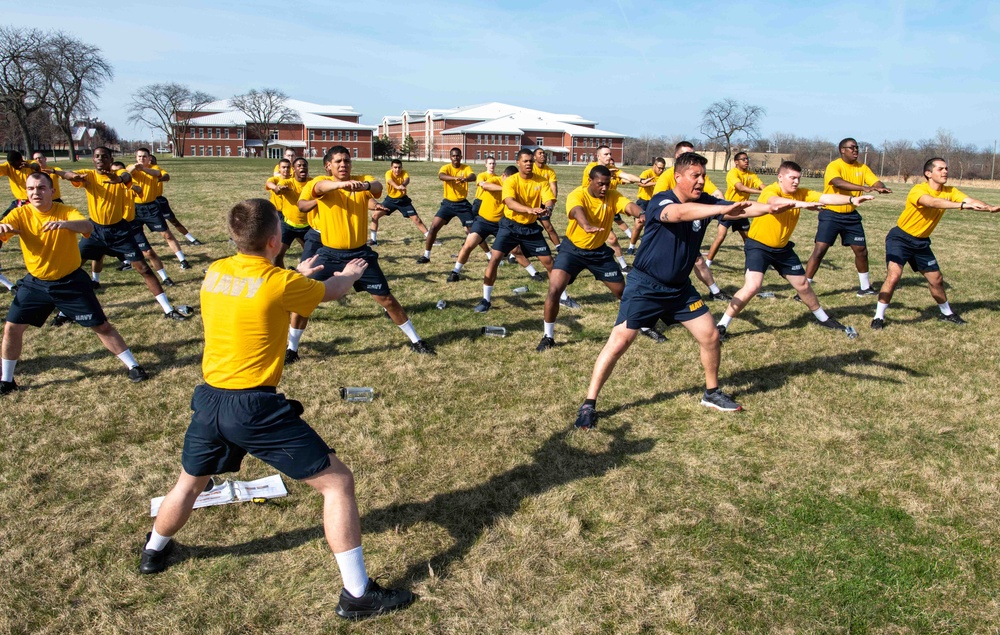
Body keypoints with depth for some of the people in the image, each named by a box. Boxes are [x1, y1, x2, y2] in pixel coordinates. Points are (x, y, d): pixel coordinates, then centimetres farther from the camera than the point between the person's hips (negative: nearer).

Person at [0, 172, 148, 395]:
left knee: (101, 325, 1)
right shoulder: (20, 214, -8)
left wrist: (64, 223, -55)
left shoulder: (65, 211, -15)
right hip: (36, 283, 3)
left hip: (71, 281, -3)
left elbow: (88, 226, -35)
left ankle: (133, 366, 13)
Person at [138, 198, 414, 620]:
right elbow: (331, 291, 6)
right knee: (337, 481, 1)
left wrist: (297, 273, 35)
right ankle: (356, 594, 4)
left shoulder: (215, 272, 4)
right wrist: (350, 274, 28)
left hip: (210, 400, 7)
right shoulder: (280, 283, -14)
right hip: (255, 407, -7)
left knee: (189, 483, 33)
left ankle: (154, 551, 57)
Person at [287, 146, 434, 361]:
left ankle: (415, 341, 21)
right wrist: (342, 183, -54)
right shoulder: (322, 183, -6)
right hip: (330, 254, 0)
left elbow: (378, 186, -25)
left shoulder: (362, 183, -2)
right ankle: (291, 349, 18)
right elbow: (321, 187, -32)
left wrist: (365, 185, -50)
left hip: (360, 253, 1)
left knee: (385, 298, 5)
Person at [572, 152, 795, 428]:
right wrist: (723, 209, -50)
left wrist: (770, 207, -31)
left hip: (680, 287, 6)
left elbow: (742, 209, -12)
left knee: (710, 336, 7)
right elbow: (679, 213, -41)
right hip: (645, 286, -6)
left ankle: (712, 393, 30)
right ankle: (589, 404, 1)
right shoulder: (660, 201, -19)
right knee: (619, 343, -10)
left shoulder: (704, 202, -1)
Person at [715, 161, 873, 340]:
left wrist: (852, 199, -31)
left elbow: (826, 198, -15)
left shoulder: (801, 193, -4)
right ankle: (721, 326, -12)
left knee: (803, 285, 18)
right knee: (752, 287, -23)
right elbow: (775, 201, -46)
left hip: (782, 248, 7)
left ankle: (823, 318, 42)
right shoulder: (770, 191, -22)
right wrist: (802, 204, -61)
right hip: (758, 245, -7)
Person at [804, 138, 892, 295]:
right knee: (820, 250, -12)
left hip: (851, 215, 6)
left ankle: (865, 287, 28)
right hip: (831, 214, -6)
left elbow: (876, 182, -3)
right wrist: (864, 188, -42)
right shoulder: (834, 166, -13)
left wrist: (881, 188, -28)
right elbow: (838, 182, -33)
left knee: (861, 250, 11)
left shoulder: (862, 167, 6)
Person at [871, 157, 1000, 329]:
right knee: (894, 275, -23)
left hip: (922, 242, 7)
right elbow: (933, 202, -42)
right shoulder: (918, 190, -22)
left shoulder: (950, 192, -3)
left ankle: (946, 313, 39)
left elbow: (971, 201, -17)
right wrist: (962, 205, -53)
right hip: (900, 238, -7)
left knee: (936, 279, 15)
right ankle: (878, 317, -11)